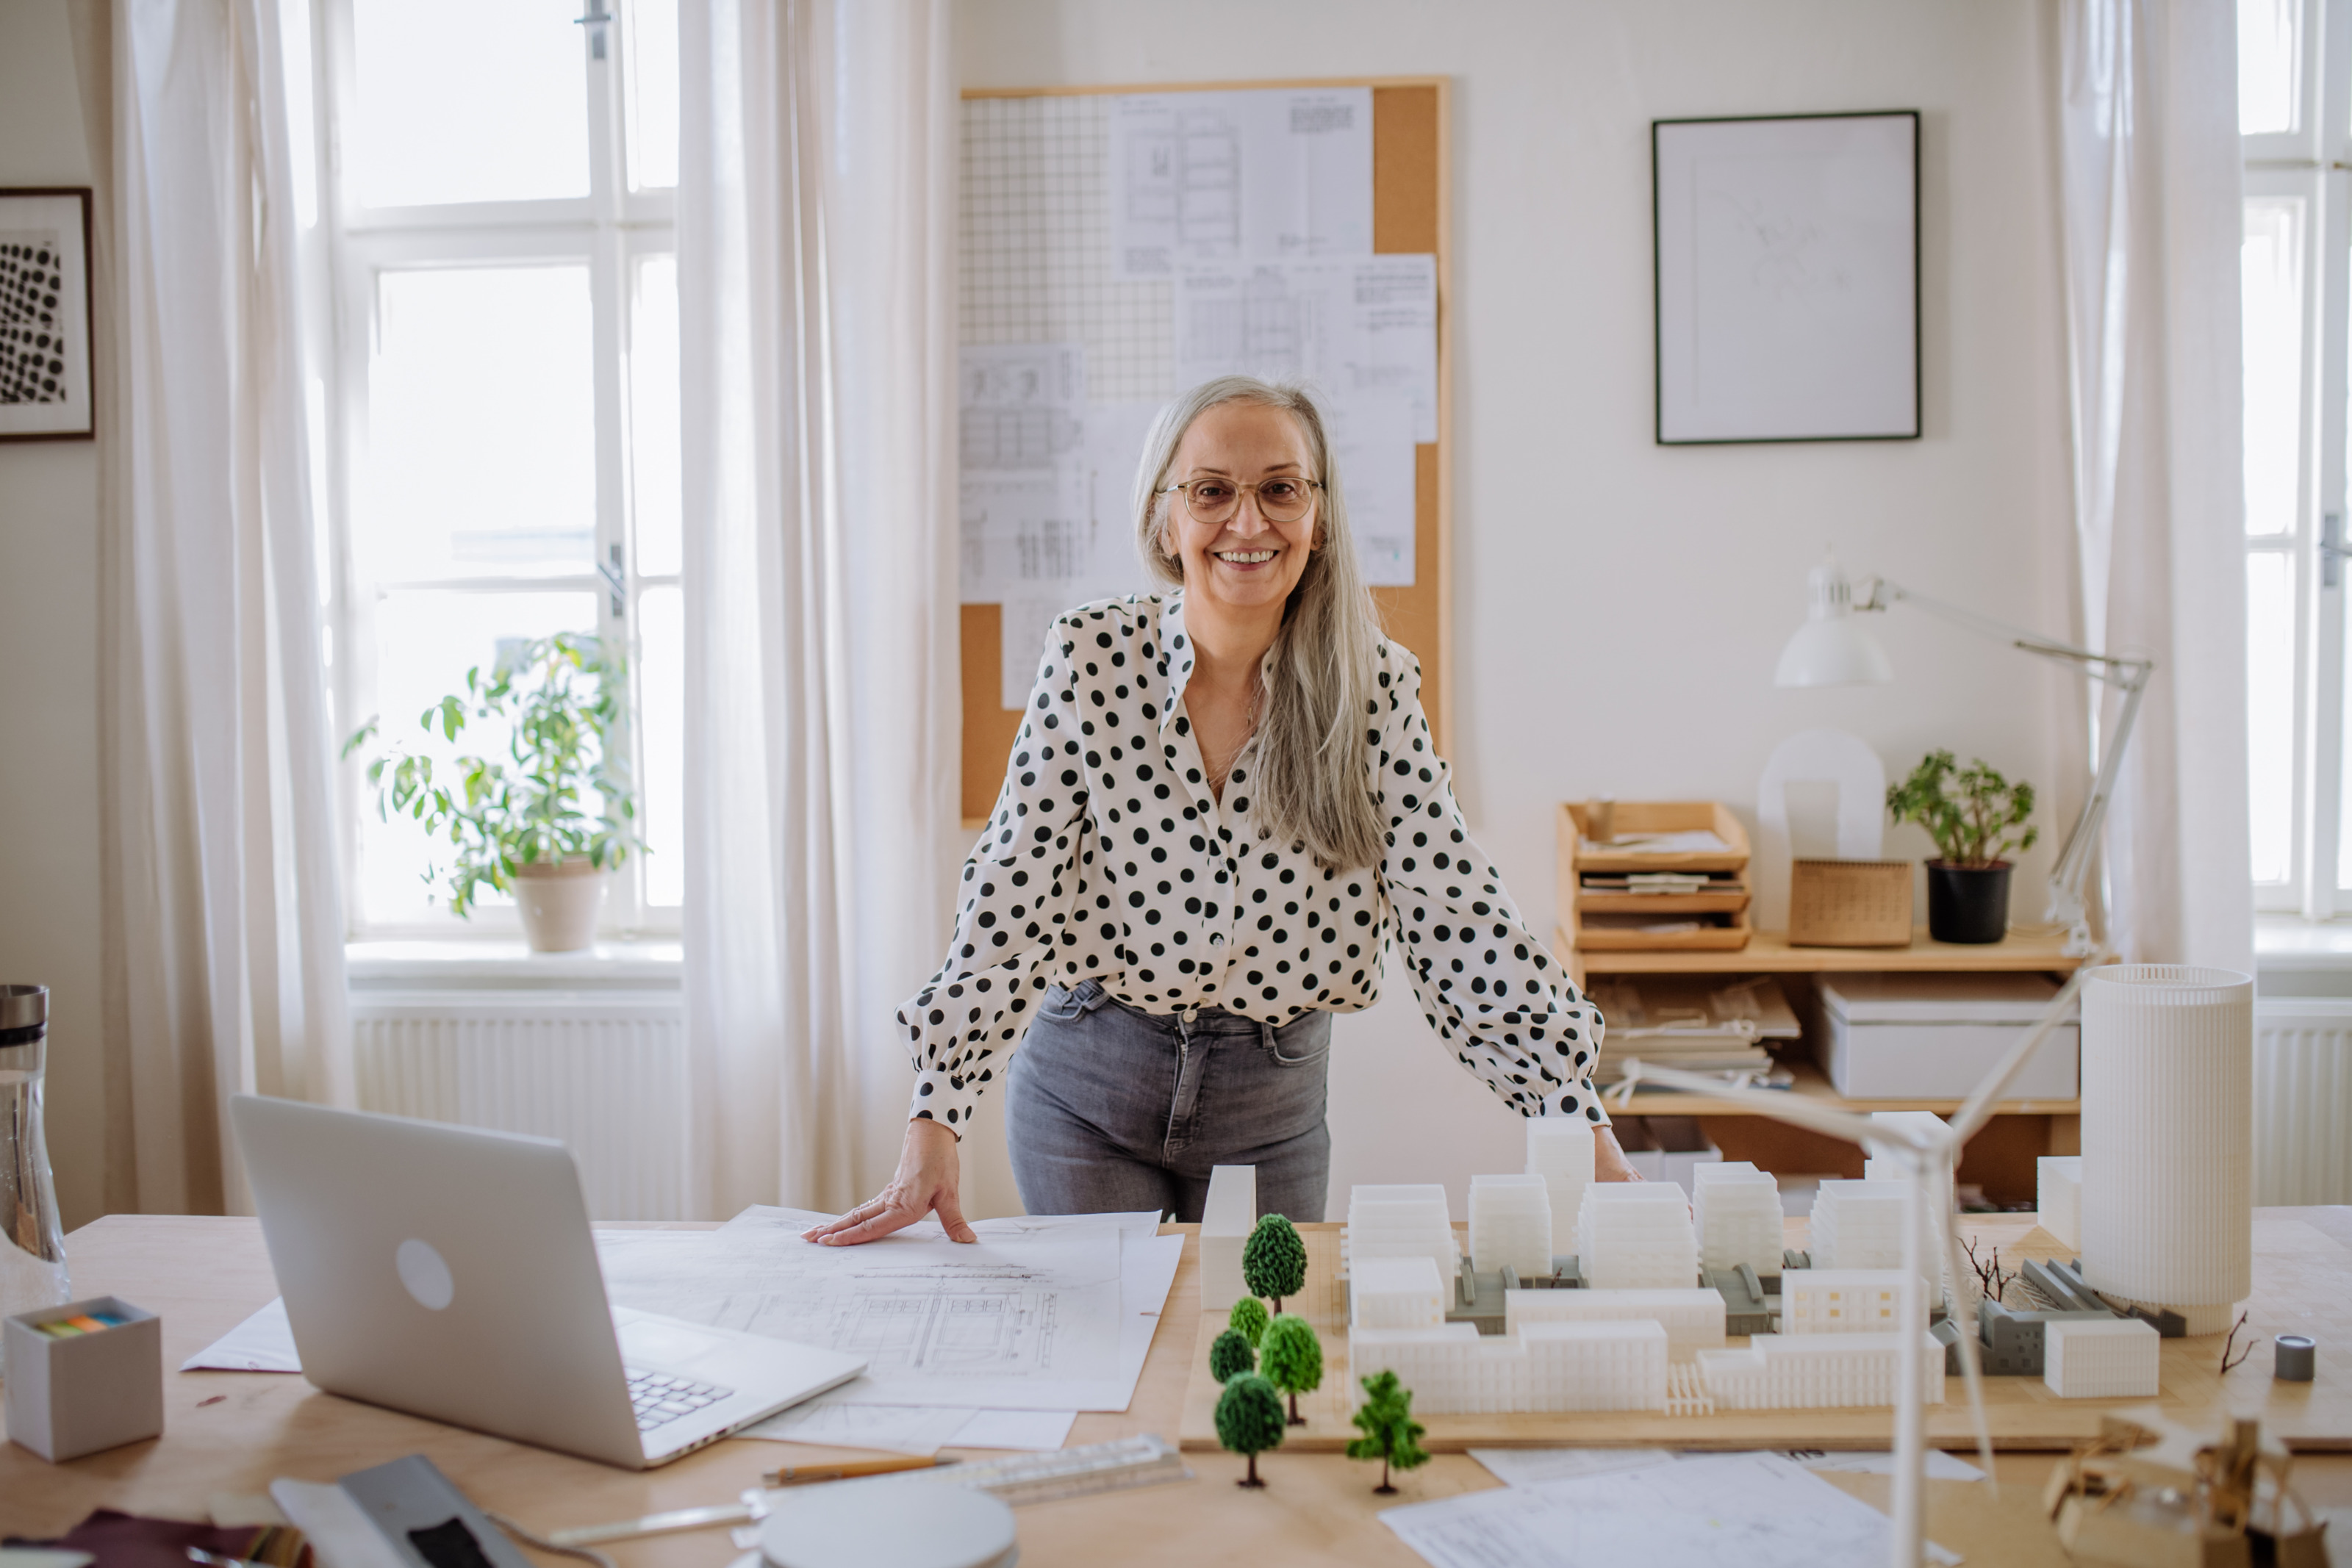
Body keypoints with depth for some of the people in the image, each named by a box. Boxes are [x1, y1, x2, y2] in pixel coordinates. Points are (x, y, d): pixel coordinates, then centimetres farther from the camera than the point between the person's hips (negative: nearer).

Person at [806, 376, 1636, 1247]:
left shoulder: (1374, 687, -10)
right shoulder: (1090, 659, -12)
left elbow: (1457, 916, -12)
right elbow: (1011, 898, -13)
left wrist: (1586, 1134, -18)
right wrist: (933, 1128, -18)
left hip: (1274, 1107, 1)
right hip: (1088, 1086, -1)